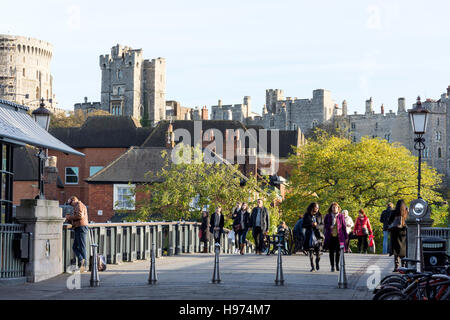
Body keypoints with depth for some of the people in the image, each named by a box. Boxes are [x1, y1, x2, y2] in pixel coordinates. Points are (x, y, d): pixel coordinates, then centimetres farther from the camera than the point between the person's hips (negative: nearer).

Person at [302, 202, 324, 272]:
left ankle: (317, 262, 25)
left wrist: (316, 225, -15)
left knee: (318, 252, -4)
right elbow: (303, 225, 1)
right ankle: (312, 267, 8)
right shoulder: (306, 216, 3)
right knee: (310, 253, -1)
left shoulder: (319, 215, 6)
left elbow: (322, 225, 5)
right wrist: (311, 224, -15)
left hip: (317, 235, 0)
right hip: (309, 236, 0)